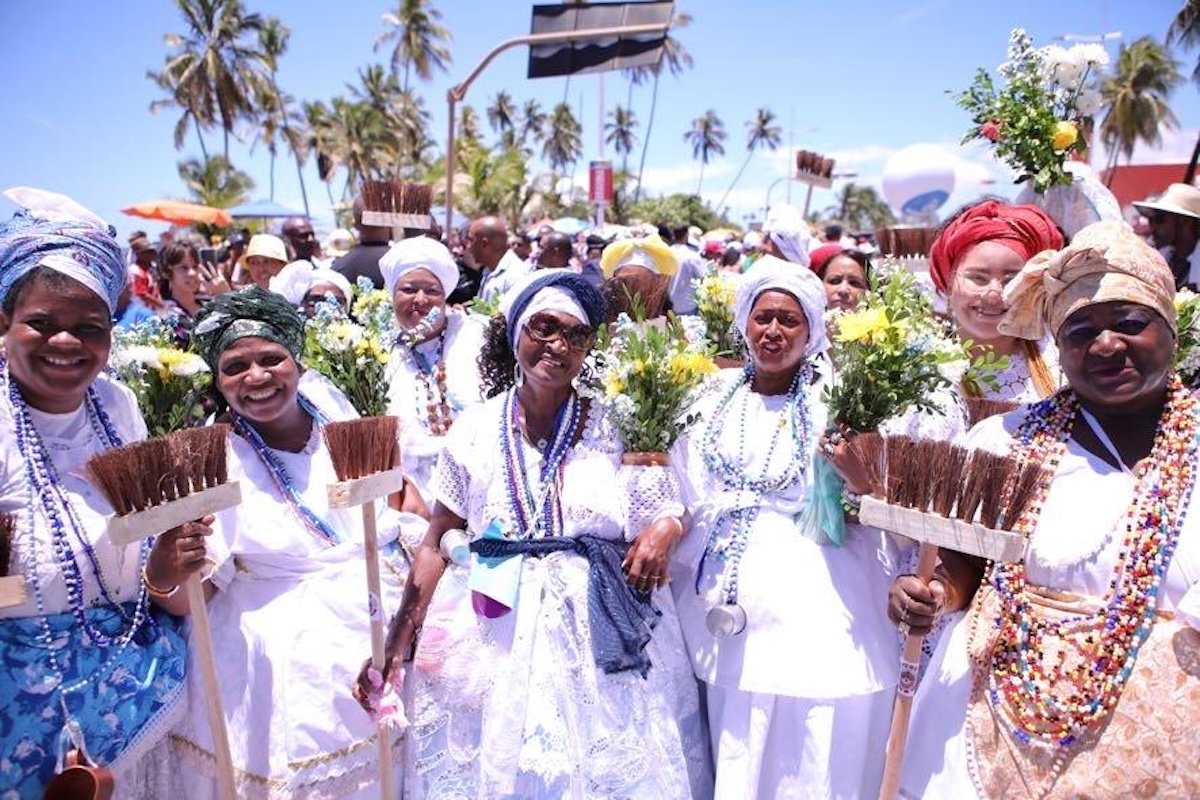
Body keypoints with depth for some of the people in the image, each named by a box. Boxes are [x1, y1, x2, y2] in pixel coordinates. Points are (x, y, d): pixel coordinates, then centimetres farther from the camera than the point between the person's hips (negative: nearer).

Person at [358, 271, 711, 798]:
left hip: (602, 631, 0)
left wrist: (666, 525, -17)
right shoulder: (475, 430, -1)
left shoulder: (614, 426, -3)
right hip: (497, 633, 1)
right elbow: (437, 543, 1)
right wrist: (397, 641, -4)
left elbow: (680, 495, 5)